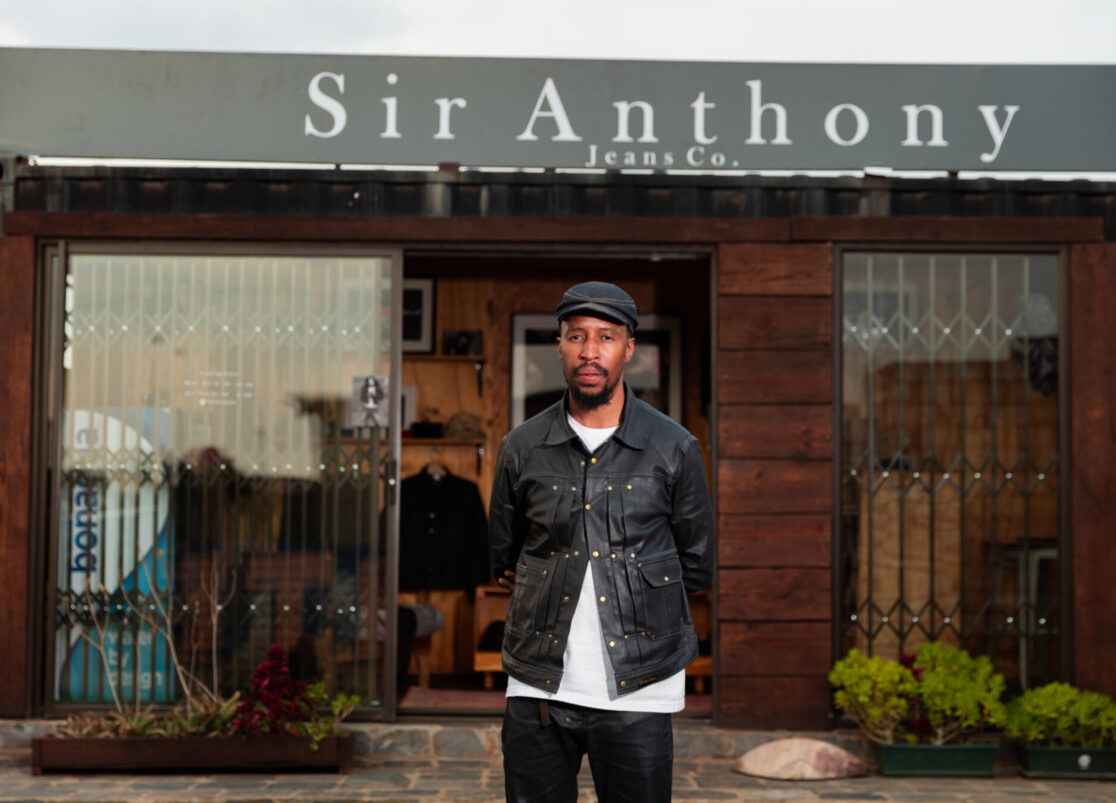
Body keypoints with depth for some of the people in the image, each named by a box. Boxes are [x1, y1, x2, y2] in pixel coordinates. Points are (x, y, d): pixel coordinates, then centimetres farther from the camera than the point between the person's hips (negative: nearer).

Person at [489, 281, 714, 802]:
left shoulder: (674, 450, 1)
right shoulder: (522, 449, 5)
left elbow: (695, 566, 10)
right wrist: (556, 590, 8)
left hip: (636, 694, -1)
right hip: (538, 687, 1)